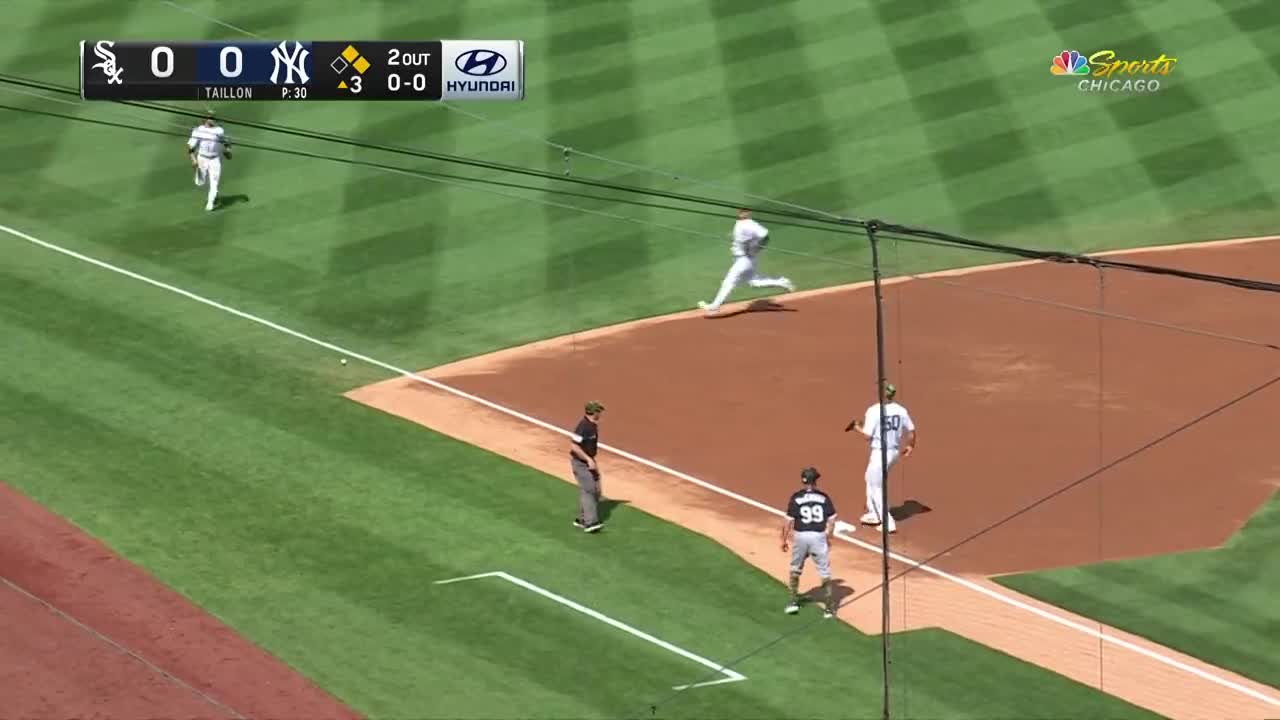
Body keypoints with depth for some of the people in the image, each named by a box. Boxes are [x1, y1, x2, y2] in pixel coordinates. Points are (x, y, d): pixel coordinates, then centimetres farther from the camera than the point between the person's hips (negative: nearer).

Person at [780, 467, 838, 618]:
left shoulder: (796, 497, -4)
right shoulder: (824, 497, 0)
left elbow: (789, 521, -4)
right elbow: (831, 520, 1)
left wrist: (784, 540, 6)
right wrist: (829, 537, 15)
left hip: (800, 536, 0)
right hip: (819, 536, 0)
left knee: (795, 569, 21)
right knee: (825, 572, 6)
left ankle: (794, 601, 23)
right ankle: (829, 608, 5)